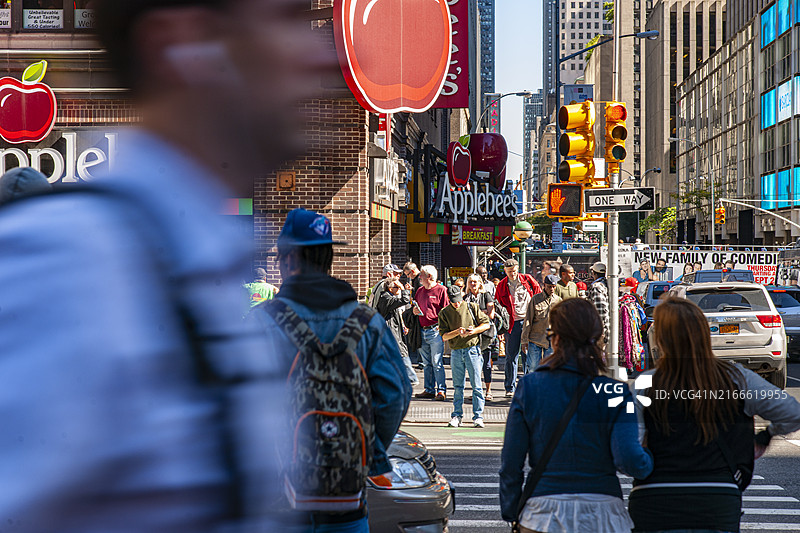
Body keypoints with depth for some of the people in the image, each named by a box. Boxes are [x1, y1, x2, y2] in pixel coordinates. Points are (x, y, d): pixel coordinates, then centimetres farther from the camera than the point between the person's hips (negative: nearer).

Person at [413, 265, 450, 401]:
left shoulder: (441, 290, -4)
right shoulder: (420, 291, 17)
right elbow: (415, 306, 28)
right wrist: (414, 310, 4)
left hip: (435, 331, -7)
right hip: (422, 332, 7)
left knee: (437, 363, -8)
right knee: (427, 363, 10)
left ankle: (441, 391, -4)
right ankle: (429, 390, 16)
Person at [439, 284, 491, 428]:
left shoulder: (472, 307, 2)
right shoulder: (444, 313, 3)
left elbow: (486, 324, 6)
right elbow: (444, 336, -2)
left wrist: (474, 330, -12)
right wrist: (457, 332, -20)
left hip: (472, 350, -1)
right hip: (456, 352, 1)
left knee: (476, 386, -3)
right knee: (458, 386, 7)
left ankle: (478, 417, 1)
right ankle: (456, 416, 15)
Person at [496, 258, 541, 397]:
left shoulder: (528, 280, 2)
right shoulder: (502, 286, 5)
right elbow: (499, 305, 12)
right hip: (512, 323, 1)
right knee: (511, 356, 2)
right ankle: (510, 388, 9)